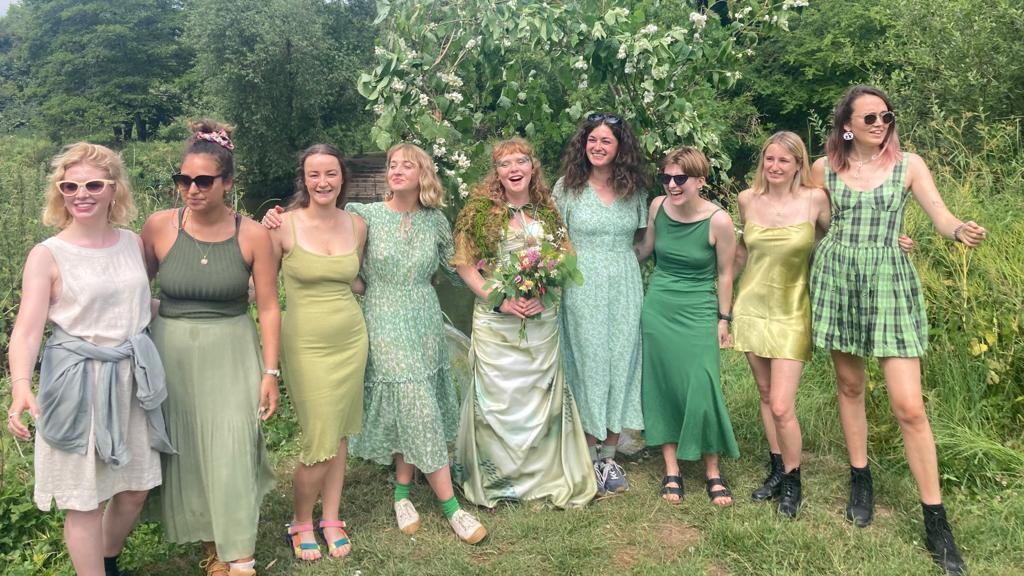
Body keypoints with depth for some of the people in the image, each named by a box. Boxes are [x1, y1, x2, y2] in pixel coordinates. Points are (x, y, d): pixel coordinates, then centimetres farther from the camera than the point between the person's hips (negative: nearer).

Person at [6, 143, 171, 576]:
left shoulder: (133, 244, 4)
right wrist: (21, 386, -33)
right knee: (86, 500, 5)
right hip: (77, 385, -4)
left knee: (136, 489, 16)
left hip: (132, 380, 5)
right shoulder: (47, 256, -9)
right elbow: (27, 330, -16)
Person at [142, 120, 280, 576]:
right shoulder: (159, 226, -4)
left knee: (231, 452, -6)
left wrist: (270, 372, -5)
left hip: (231, 355, -2)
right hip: (171, 353, 2)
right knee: (182, 450, 8)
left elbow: (268, 308, -3)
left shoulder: (252, 235, -7)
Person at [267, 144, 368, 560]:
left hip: (351, 339, 4)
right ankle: (301, 522, 23)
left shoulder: (356, 225, 3)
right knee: (320, 443, -2)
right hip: (306, 343, -4)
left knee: (339, 434, 12)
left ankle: (331, 519, 29)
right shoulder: (284, 225, -9)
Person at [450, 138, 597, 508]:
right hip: (496, 320, -3)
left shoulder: (547, 209, 7)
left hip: (542, 320, 3)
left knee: (543, 392, 9)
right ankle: (495, 477, 18)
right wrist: (499, 299, -15)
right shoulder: (481, 210, -3)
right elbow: (465, 264, -5)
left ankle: (544, 474, 24)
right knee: (497, 395, 2)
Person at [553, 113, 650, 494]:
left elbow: (641, 239, 14)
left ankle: (608, 456, 18)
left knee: (621, 363, 5)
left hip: (625, 287, 3)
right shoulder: (567, 187, 0)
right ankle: (590, 458, 14)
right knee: (589, 365, 1)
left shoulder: (635, 189, 6)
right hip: (583, 288, -2)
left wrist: (618, 258, 0)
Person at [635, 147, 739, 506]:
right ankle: (671, 470, 21)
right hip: (657, 310, 4)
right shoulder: (658, 206, -4)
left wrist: (724, 320, 1)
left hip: (699, 315, -3)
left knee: (702, 391, -5)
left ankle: (713, 473, 14)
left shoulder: (718, 220, -14)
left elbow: (724, 273, -3)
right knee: (662, 388, 8)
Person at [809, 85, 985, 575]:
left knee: (908, 406, -7)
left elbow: (941, 216, -9)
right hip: (836, 280, 2)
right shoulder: (824, 169, 3)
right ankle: (860, 482, 30)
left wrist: (962, 231, -30)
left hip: (890, 282, -2)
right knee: (849, 385, 11)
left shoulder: (909, 164, 1)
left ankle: (936, 522, 3)